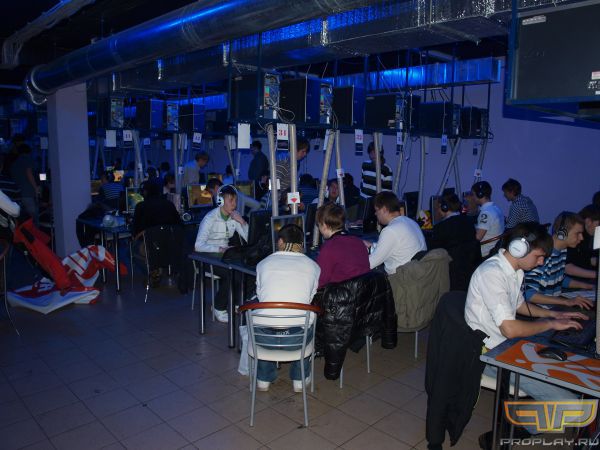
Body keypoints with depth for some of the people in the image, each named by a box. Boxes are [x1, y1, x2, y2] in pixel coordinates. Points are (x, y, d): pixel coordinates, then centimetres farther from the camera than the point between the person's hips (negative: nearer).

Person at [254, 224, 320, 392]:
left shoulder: (263, 263, 8)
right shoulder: (313, 266, 6)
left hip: (265, 337, 1)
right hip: (297, 338, 0)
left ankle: (263, 380, 41)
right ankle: (300, 380, 37)